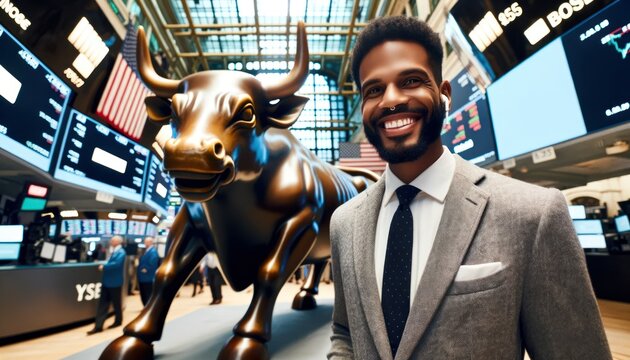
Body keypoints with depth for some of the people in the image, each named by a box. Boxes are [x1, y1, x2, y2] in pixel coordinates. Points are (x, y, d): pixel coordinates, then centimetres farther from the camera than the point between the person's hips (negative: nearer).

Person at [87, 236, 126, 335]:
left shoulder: (121, 252, -14)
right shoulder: (113, 251, 14)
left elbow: (117, 264, -27)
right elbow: (110, 264, 18)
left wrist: (104, 267, -19)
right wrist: (104, 266, 2)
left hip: (115, 282, -8)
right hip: (107, 281, 8)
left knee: (116, 303, 8)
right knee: (103, 303, 5)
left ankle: (118, 321, 25)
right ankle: (98, 326, 8)